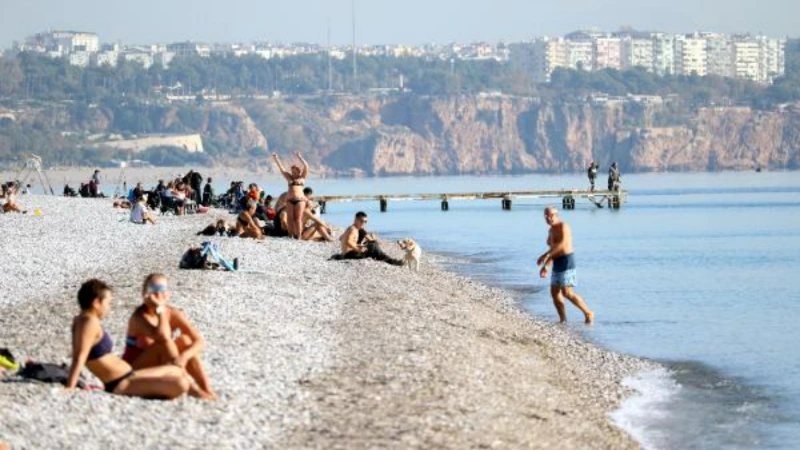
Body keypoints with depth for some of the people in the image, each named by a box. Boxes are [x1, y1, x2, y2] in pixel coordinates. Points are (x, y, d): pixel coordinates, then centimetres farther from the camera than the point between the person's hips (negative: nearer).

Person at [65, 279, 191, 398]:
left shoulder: (81, 321, 14)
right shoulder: (90, 323, -18)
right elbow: (79, 358, -25)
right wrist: (69, 388, -29)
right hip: (121, 385, -12)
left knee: (178, 371, 24)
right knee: (180, 385, -24)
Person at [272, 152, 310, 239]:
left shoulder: (302, 178, 10)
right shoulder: (289, 178, 17)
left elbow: (306, 166, 1)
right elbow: (281, 168, 18)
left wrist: (300, 157, -4)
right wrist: (276, 158, 16)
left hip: (300, 200, -3)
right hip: (290, 200, 3)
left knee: (298, 219, -5)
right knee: (290, 219, 0)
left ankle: (298, 236, -6)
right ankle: (290, 235, 0)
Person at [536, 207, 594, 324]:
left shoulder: (563, 226, -13)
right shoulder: (551, 230, 16)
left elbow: (562, 244, -28)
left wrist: (546, 255, -30)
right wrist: (545, 266, 23)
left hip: (566, 261, -10)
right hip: (557, 263, 10)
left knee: (567, 293, -14)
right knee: (554, 292, 4)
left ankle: (588, 313, -4)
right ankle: (563, 320, 7)